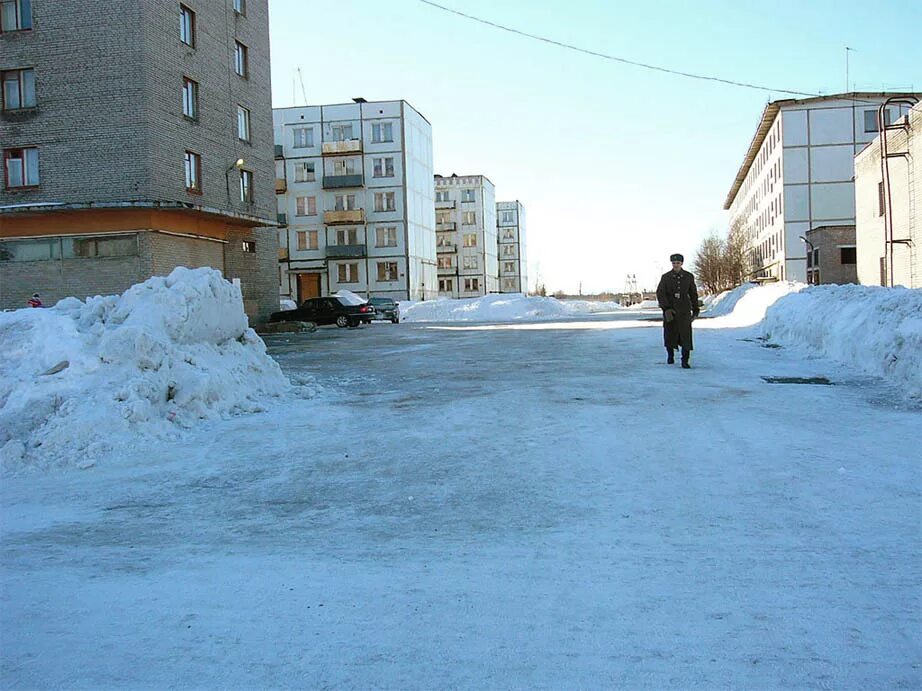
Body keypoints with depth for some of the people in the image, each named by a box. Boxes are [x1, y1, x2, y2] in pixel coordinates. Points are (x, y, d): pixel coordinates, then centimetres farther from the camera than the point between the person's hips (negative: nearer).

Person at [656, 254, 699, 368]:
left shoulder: (689, 277, 3)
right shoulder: (666, 277, -2)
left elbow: (693, 294, 11)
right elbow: (660, 293, -8)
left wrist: (695, 310, 9)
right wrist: (666, 308, -20)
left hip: (684, 310, 0)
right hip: (670, 310, 0)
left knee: (685, 334, -10)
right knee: (669, 333, 4)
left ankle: (685, 361, -4)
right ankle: (670, 355, 31)